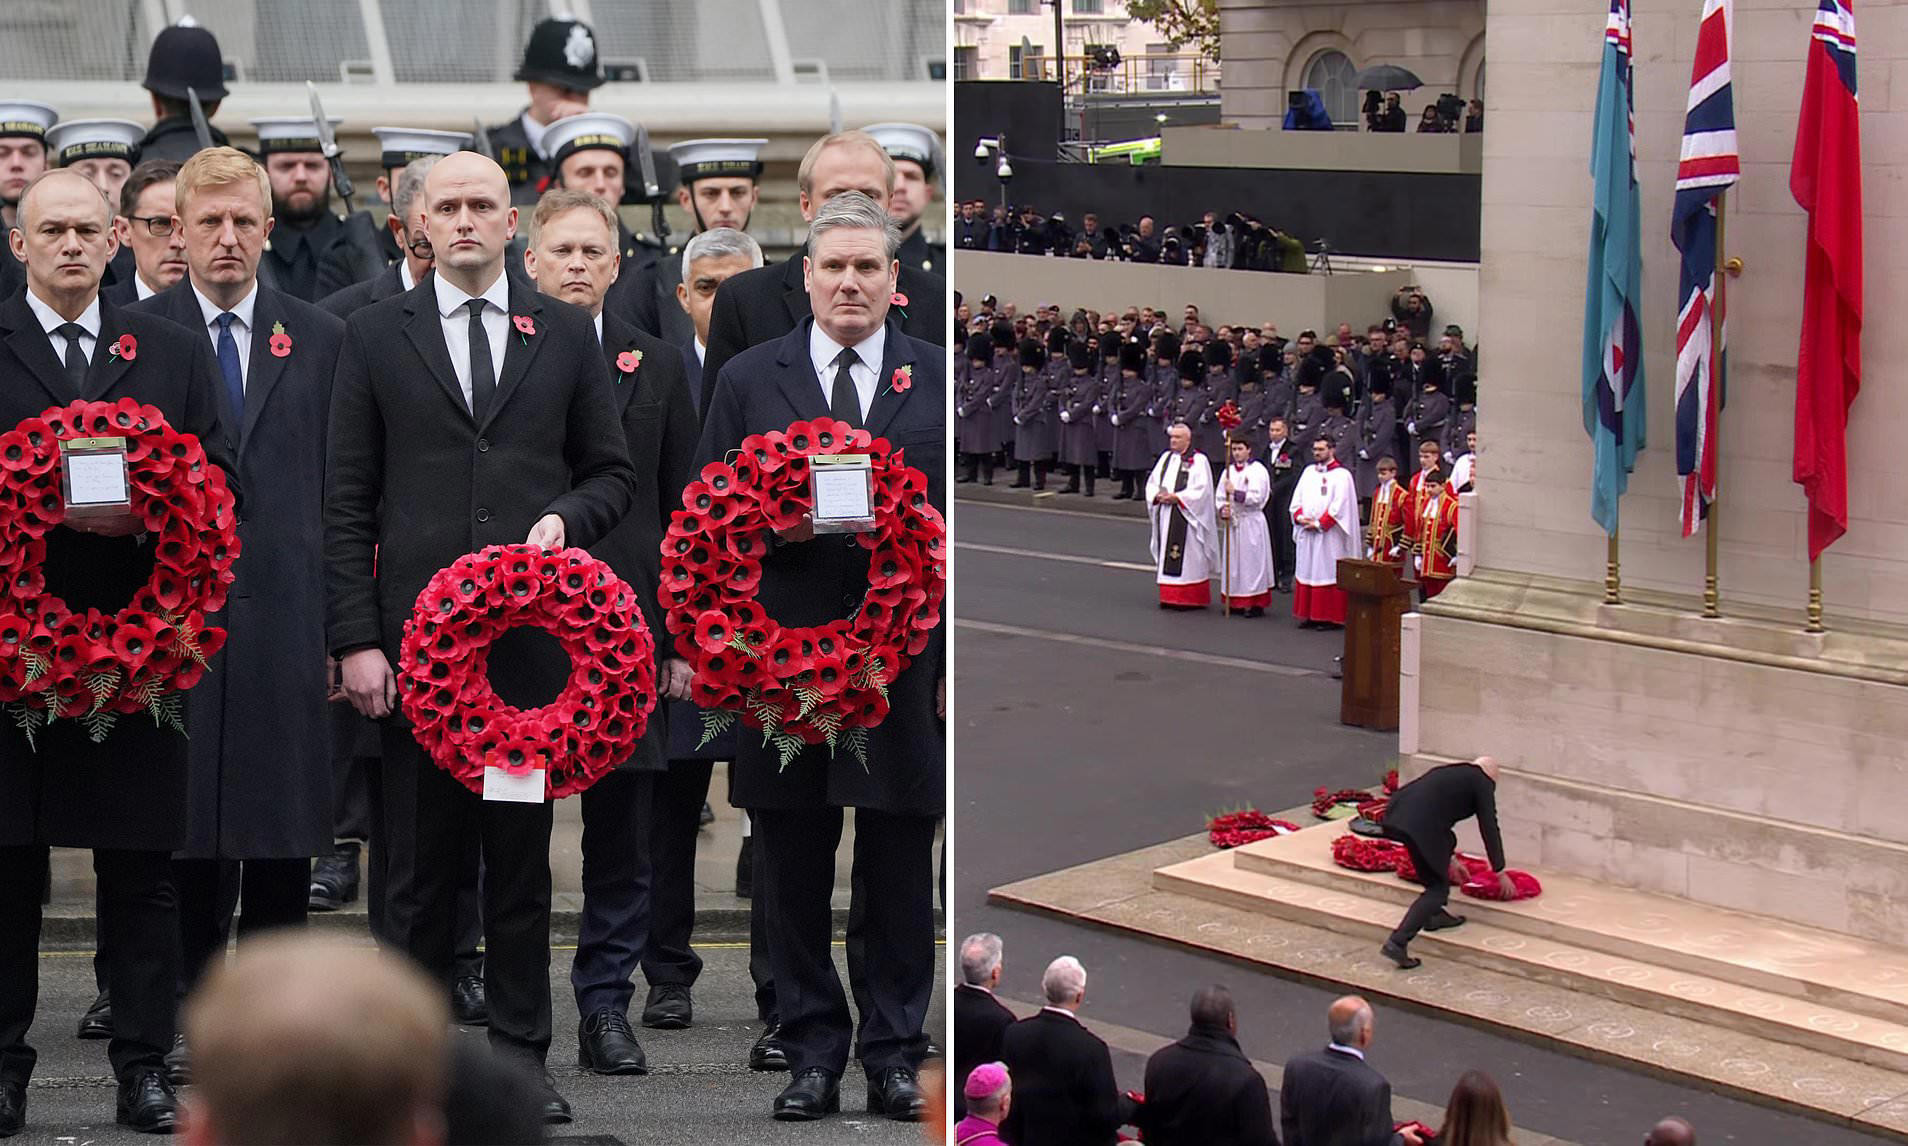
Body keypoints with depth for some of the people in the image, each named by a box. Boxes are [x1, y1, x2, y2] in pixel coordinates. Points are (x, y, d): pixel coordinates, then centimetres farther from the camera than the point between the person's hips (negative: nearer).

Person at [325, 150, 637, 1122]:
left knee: (523, 854, 7)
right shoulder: (376, 334, 6)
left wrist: (566, 518, -9)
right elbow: (348, 502, 3)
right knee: (421, 859, 3)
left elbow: (613, 473, 13)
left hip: (531, 632, 1)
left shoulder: (567, 334, 9)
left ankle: (521, 1053, 15)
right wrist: (355, 640, -5)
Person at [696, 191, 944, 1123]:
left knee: (899, 874, 5)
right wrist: (774, 527, -13)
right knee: (793, 872, 5)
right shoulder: (747, 380, 9)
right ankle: (812, 1054, 15)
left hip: (904, 657, 0)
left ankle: (894, 1055, 15)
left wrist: (957, 664, -1)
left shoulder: (939, 379, 7)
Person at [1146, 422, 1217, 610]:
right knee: (1167, 557, 8)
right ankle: (1169, 596, 14)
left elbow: (1201, 490, -14)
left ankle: (1189, 598, -2)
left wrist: (1176, 497, -18)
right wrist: (1158, 495, -7)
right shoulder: (1166, 457, 14)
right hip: (1166, 517, 7)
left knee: (1188, 558, -5)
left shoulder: (1198, 460, -6)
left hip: (1186, 518, -7)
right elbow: (1152, 482, 14)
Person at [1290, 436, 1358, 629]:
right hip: (1306, 533, 7)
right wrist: (1300, 517, -4)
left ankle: (1331, 617, -2)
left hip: (1329, 535, -7)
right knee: (1307, 571, 7)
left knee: (1328, 574, -5)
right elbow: (1297, 498, 14)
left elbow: (1339, 506, -12)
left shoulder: (1341, 475, -5)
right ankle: (1310, 615, 12)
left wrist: (1319, 524, -15)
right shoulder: (1308, 472, 15)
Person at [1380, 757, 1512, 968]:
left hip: (1396, 813, 8)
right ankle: (1397, 942, -9)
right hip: (1419, 824, -8)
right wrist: (1500, 872, 20)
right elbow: (1489, 828, 11)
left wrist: (1447, 861, 52)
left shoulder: (1451, 771, 33)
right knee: (1438, 888, 3)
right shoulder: (1482, 782, 12)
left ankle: (1433, 914, 32)